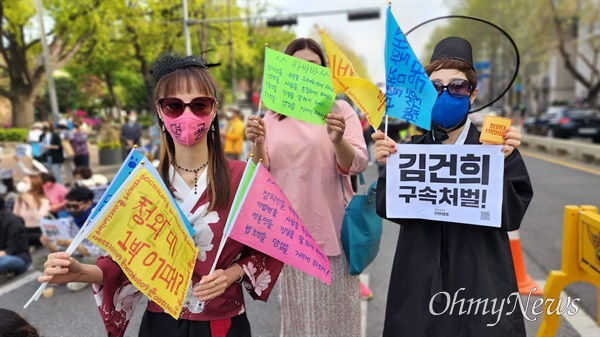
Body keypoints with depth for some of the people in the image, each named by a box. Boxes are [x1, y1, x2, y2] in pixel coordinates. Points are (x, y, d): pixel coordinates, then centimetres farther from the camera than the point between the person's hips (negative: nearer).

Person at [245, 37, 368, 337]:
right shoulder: (272, 117, 8)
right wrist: (257, 144, -15)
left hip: (331, 227, -2)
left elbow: (357, 165, -9)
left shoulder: (340, 109, 1)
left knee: (336, 309, 8)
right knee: (298, 310, 14)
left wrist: (338, 141, -30)